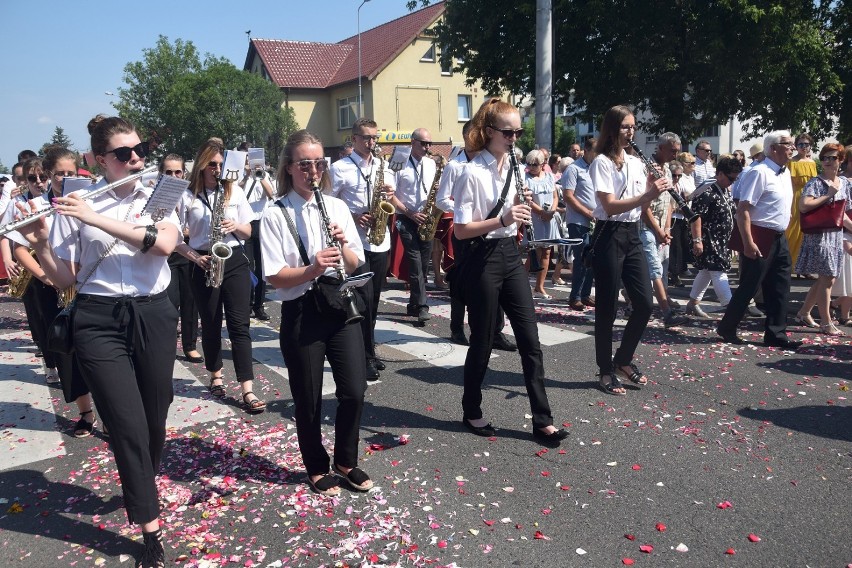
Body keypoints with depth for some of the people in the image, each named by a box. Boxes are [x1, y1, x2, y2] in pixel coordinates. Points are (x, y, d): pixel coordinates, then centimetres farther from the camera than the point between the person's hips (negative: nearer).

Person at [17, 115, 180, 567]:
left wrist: (95, 218, -22)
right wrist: (40, 244, -18)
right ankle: (150, 529, 12)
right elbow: (64, 279, 0)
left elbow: (164, 243, -18)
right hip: (99, 321, -2)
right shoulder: (77, 205, -1)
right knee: (127, 425, -2)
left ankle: (141, 488, 43)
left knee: (155, 419, 13)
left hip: (153, 315, 2)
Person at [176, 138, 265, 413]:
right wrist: (195, 257, -14)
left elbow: (248, 232, 9)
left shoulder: (235, 192, 5)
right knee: (210, 324, 10)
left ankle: (248, 391, -8)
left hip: (235, 261, 1)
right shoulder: (187, 195, -2)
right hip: (204, 264, -1)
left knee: (239, 324, -5)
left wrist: (235, 226, -12)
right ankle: (216, 377, 31)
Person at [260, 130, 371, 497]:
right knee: (309, 400, 8)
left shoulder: (337, 206, 8)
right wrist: (312, 269, -27)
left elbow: (355, 265, 7)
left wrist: (343, 244, -13)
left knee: (354, 391, 3)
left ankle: (346, 461, 27)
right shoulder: (275, 215, -4)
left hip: (341, 305, 3)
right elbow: (274, 276, -11)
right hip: (301, 313, -3)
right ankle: (317, 468, 31)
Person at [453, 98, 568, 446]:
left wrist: (521, 206, -4)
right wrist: (502, 220, -27)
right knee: (482, 341, 5)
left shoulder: (513, 167, 9)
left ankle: (542, 420, 13)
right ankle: (472, 412, 26)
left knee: (530, 339, 5)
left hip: (511, 255, 7)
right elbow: (461, 230, -16)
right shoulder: (473, 172, -12)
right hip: (483, 260, -7)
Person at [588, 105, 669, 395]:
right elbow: (610, 206, -19)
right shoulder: (602, 162, -8)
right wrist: (647, 194, -26)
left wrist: (652, 188, -6)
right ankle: (606, 371, 13)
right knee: (607, 307, 0)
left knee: (644, 303, 4)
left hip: (632, 235, 7)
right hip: (609, 237, -7)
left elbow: (640, 205, 12)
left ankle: (623, 360, 23)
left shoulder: (636, 162, 13)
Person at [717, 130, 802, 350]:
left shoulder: (785, 172, 12)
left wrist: (782, 234, 19)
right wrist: (748, 242, -24)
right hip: (760, 238, -9)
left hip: (779, 238, 9)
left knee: (779, 288, 10)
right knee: (749, 286, 0)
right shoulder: (760, 172, -16)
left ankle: (776, 334, 19)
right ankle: (726, 328, 15)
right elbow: (743, 209, -21)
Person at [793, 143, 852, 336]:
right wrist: (828, 195, -16)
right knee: (827, 278, -6)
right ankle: (826, 323, 2)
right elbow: (803, 206, -22)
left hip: (836, 235, 7)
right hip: (819, 235, -7)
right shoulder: (815, 183, -8)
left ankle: (803, 313, 25)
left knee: (824, 279, 11)